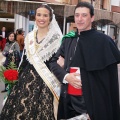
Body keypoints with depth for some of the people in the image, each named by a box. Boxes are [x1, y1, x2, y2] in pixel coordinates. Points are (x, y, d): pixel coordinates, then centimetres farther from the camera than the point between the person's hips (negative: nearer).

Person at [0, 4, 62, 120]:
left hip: (44, 82, -4)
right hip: (26, 80, 5)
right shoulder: (29, 37, 10)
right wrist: (20, 78, 11)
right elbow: (24, 61, 14)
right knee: (19, 109, 6)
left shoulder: (56, 38, -5)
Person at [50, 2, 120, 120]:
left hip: (92, 101, -4)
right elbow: (53, 62, 7)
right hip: (68, 99, 5)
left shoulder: (103, 41, -9)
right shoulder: (68, 40, 6)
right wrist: (65, 76, -11)